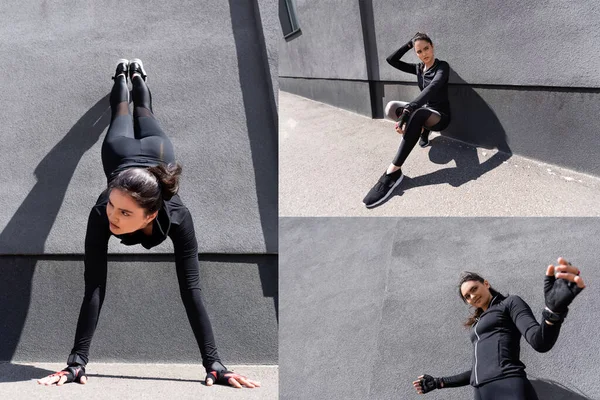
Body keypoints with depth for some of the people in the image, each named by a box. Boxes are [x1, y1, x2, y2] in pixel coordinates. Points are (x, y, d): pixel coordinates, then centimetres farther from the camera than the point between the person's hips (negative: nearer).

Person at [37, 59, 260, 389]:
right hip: (120, 153, 0)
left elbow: (191, 291, -50)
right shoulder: (101, 215, -49)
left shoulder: (177, 217, -50)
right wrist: (76, 362, -52)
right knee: (120, 115, 36)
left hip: (157, 151, 0)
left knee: (144, 115, 36)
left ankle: (137, 73, 65)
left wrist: (214, 364, -53)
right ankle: (123, 72, 66)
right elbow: (94, 289, -48)